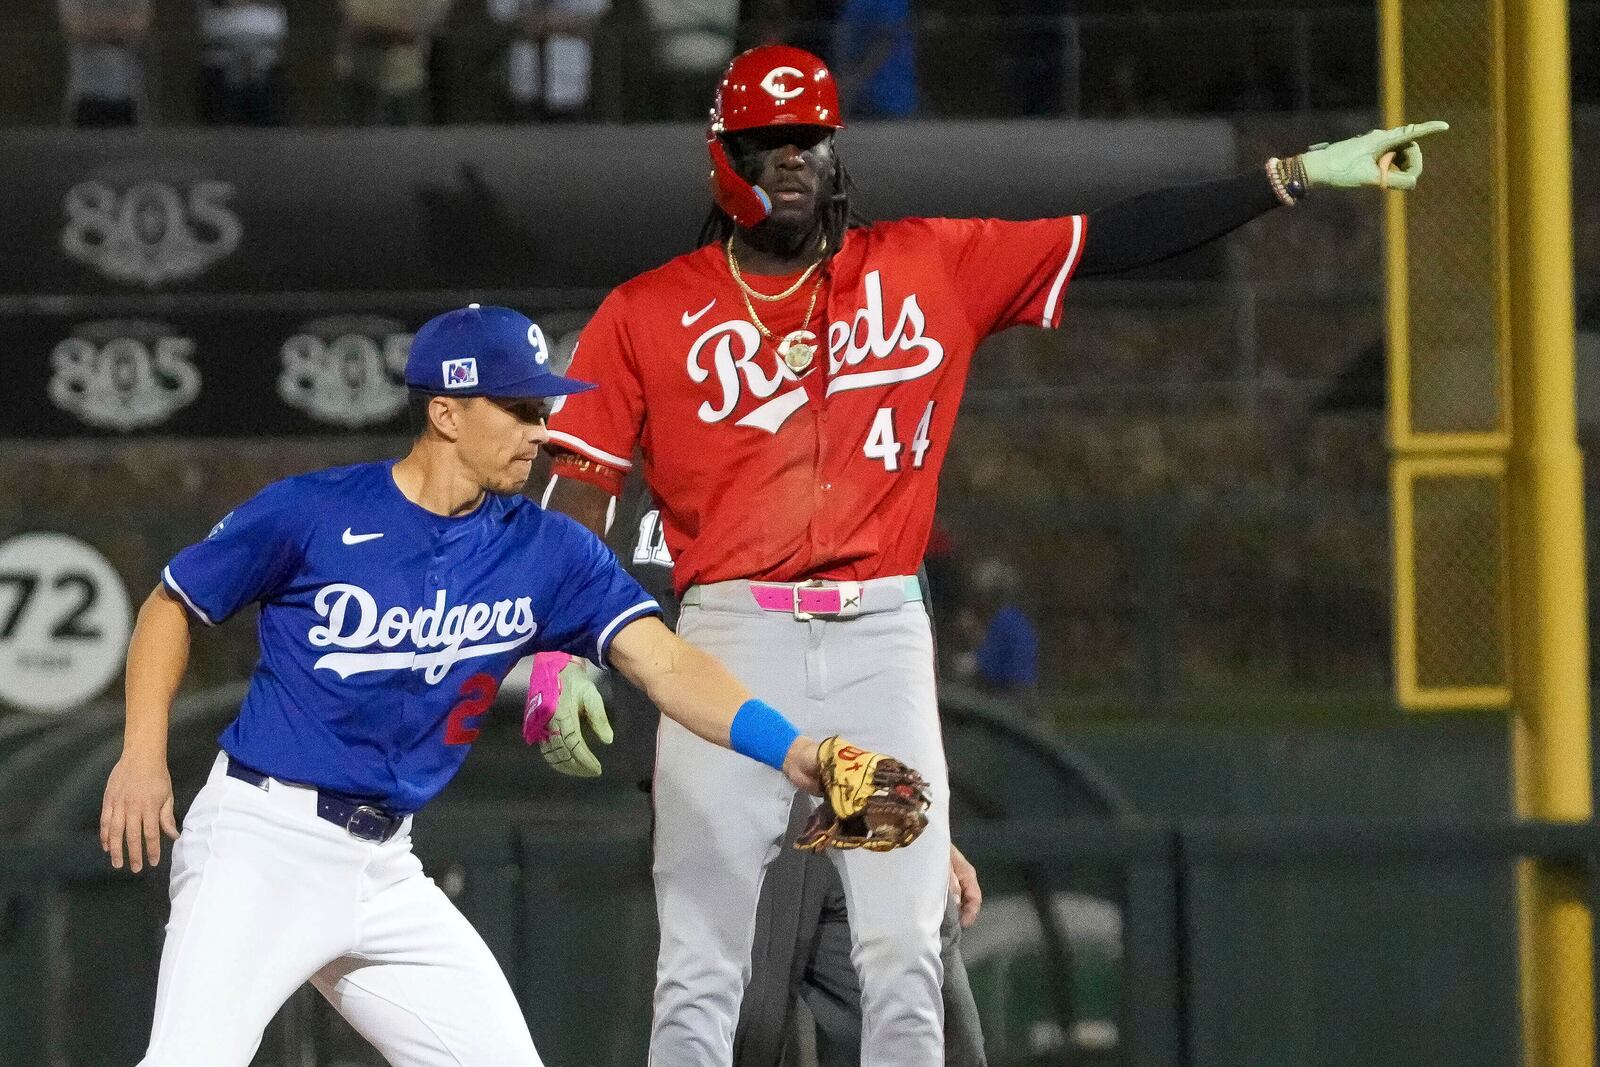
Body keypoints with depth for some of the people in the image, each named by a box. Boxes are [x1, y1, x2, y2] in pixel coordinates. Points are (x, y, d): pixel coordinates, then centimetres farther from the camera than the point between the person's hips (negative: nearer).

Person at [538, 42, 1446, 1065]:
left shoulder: (934, 267, 9)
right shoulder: (646, 314, 5)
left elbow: (1117, 240, 6)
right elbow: (578, 498, 0)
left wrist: (1301, 175, -2)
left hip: (883, 635, 1)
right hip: (732, 636, -1)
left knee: (904, 959, -1)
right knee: (700, 972, -3)